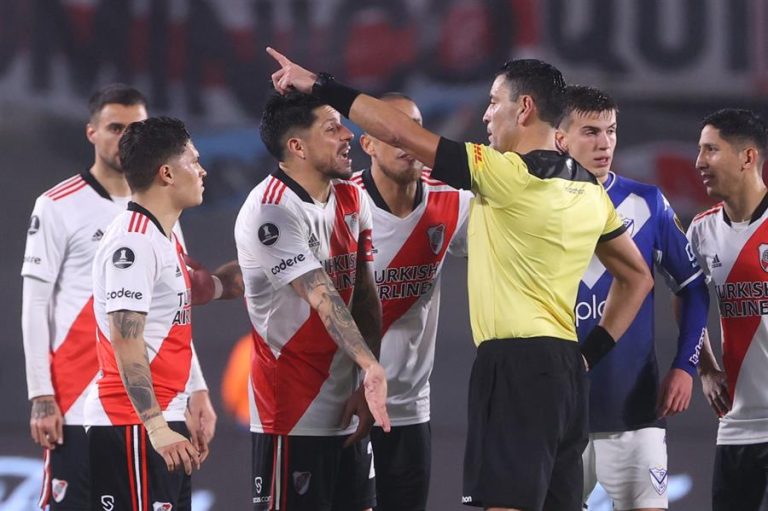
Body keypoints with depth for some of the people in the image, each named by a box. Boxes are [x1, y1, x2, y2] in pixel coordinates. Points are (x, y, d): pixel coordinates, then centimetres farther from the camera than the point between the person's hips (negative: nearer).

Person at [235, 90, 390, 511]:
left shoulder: (352, 200, 9)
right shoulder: (272, 210, -16)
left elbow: (365, 297, 8)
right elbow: (322, 297, -26)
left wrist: (365, 387, 0)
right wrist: (371, 366, -35)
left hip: (345, 409, 8)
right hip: (293, 415, -8)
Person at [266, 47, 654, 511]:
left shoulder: (511, 175, -10)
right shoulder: (589, 190, 14)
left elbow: (401, 134, -10)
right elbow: (638, 278, 23)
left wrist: (318, 86, -1)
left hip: (516, 367, -9)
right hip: (565, 366, 9)